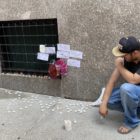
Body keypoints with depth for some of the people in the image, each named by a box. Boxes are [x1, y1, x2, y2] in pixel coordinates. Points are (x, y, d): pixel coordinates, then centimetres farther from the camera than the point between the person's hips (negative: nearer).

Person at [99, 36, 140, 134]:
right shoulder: (126, 59, -11)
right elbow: (113, 80, -14)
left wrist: (119, 66, -23)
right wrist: (103, 103, -20)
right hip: (131, 91, 6)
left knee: (126, 88, -36)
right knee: (109, 100, -11)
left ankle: (132, 121, -12)